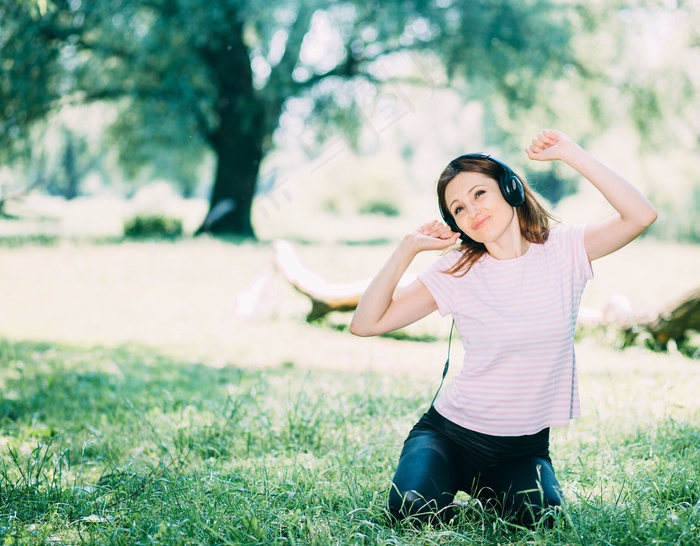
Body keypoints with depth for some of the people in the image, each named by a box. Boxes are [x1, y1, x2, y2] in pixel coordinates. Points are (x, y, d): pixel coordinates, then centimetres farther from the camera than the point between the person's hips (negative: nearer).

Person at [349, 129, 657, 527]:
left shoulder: (562, 252, -4)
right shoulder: (457, 271, -6)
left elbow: (642, 215, -20)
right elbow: (366, 324, -10)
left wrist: (571, 154, -19)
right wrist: (408, 249, -14)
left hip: (525, 447, 1)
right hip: (450, 433, -1)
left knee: (541, 517, -25)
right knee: (414, 512, -25)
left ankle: (487, 493, 10)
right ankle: (447, 484, 12)